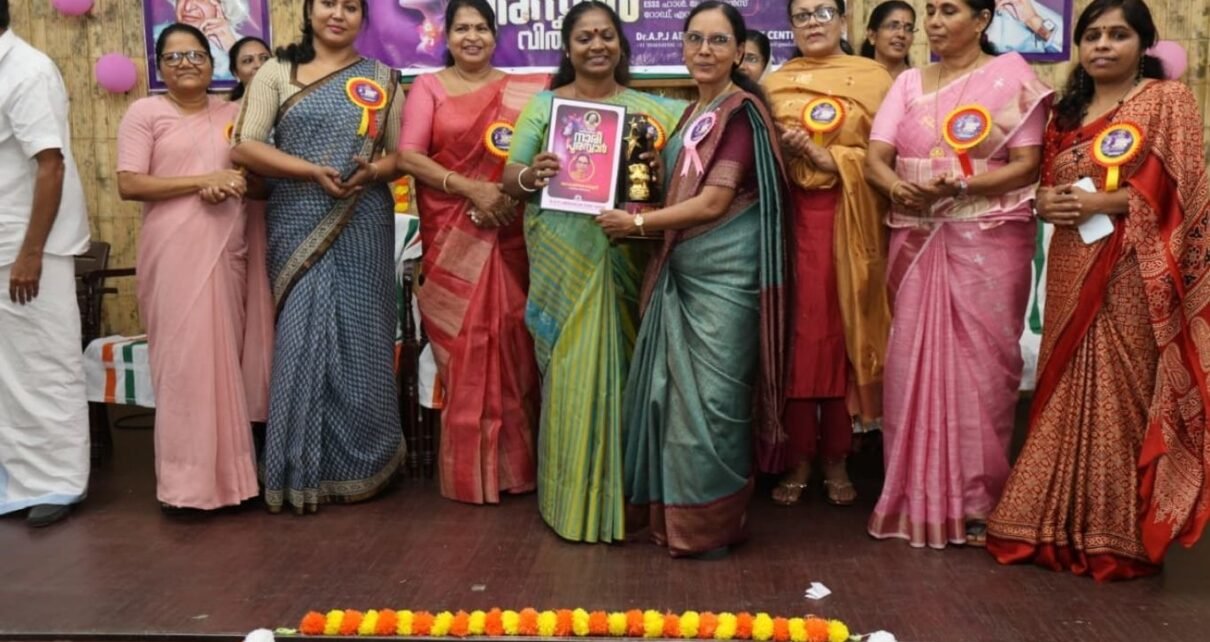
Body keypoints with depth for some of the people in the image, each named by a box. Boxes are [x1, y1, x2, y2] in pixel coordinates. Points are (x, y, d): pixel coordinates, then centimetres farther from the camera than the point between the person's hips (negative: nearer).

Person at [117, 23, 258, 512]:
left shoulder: (233, 114, 15)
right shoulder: (144, 112, 2)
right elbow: (128, 184, -7)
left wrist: (234, 186, -6)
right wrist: (202, 180, -13)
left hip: (227, 248, 4)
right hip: (173, 250, -4)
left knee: (224, 355, 5)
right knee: (183, 357, -6)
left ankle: (225, 468, 13)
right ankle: (186, 479, 0)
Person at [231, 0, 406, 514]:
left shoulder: (381, 79, 11)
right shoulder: (277, 72, 5)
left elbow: (404, 152, 9)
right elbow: (245, 147, -3)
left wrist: (373, 171, -12)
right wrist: (311, 171, -15)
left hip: (363, 228, 1)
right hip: (299, 226, -1)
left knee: (360, 338, 3)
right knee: (301, 338, -1)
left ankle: (360, 464, 16)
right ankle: (304, 470, 9)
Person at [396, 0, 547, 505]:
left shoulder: (522, 90, 9)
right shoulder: (428, 87, 5)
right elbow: (407, 155, -5)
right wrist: (470, 189, -15)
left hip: (506, 236, 1)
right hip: (450, 239, -1)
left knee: (509, 343, 1)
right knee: (461, 350, 1)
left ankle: (512, 464, 13)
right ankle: (470, 471, 11)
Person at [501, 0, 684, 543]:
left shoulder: (651, 109, 9)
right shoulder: (543, 105, 7)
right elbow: (508, 179, 3)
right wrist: (530, 177, -17)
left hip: (625, 263, 1)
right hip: (564, 264, -1)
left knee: (619, 369, 4)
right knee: (571, 371, 0)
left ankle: (620, 494, 15)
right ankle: (572, 496, 11)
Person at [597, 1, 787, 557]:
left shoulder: (741, 111, -11)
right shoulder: (693, 112, 16)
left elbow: (713, 203, -17)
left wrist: (637, 223, -9)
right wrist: (641, 222, 7)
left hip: (724, 270, -8)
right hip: (682, 269, 9)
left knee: (711, 392, -2)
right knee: (673, 384, 12)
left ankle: (710, 522, 11)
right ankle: (673, 507, 25)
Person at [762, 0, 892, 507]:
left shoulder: (872, 77, 5)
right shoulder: (774, 83, 14)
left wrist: (826, 157, -12)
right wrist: (785, 150, -9)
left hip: (849, 223, -1)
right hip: (791, 218, 2)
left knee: (843, 333, 1)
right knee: (796, 335, -1)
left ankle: (836, 460, 13)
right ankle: (796, 459, 9)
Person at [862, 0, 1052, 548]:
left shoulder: (1010, 74, 0)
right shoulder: (909, 82, 12)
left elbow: (1027, 165, -8)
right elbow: (875, 158, 3)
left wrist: (962, 185, -22)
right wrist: (899, 186, -19)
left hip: (988, 242, -4)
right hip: (916, 240, 4)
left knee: (979, 365, -2)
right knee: (913, 363, 3)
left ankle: (977, 503, 8)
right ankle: (918, 499, 13)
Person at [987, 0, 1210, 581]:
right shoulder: (1067, 110, 18)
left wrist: (1102, 202, -16)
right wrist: (1046, 200, -1)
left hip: (1132, 271, -6)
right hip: (1073, 270, 6)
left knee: (1123, 393, -6)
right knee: (1067, 394, 6)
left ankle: (1119, 536, 4)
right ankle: (1062, 525, 14)